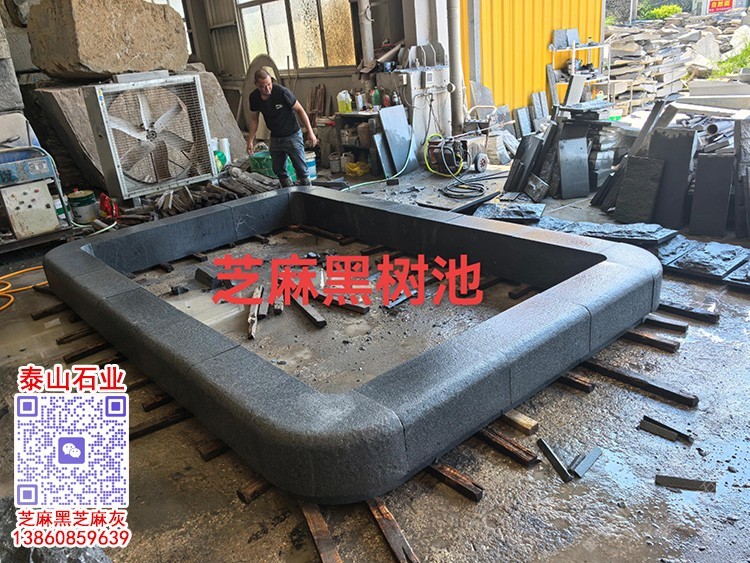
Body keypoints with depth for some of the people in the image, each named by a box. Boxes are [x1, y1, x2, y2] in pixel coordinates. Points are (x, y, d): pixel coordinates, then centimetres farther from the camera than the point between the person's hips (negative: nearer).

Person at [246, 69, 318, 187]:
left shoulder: (282, 92, -21)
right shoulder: (254, 97, -7)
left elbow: (299, 110, -13)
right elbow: (254, 119, 7)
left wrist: (310, 132, -16)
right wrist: (250, 141, 2)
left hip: (292, 136, -5)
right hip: (275, 138, 5)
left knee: (301, 169, -6)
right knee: (278, 170, 11)